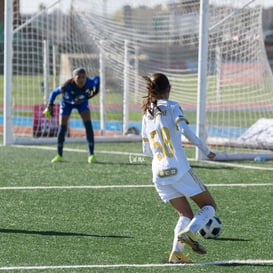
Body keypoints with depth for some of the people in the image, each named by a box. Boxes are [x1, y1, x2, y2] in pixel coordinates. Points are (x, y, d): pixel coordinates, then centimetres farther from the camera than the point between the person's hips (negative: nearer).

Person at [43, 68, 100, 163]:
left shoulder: (89, 83, -37)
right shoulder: (67, 86, -42)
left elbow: (97, 78, -13)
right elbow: (54, 93, -25)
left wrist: (95, 90, -11)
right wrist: (49, 107, -22)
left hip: (82, 102, 1)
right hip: (67, 102, -1)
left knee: (88, 124, -14)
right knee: (62, 127, -5)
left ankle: (91, 154, -9)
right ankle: (59, 155, 13)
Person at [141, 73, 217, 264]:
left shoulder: (147, 115, 16)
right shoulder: (172, 107, -1)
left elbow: (147, 150, 18)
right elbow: (185, 130, -17)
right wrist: (206, 151, -10)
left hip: (159, 174, 6)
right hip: (179, 169, -6)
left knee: (186, 215, 14)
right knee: (209, 206, 5)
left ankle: (177, 252, -6)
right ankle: (189, 232, -21)